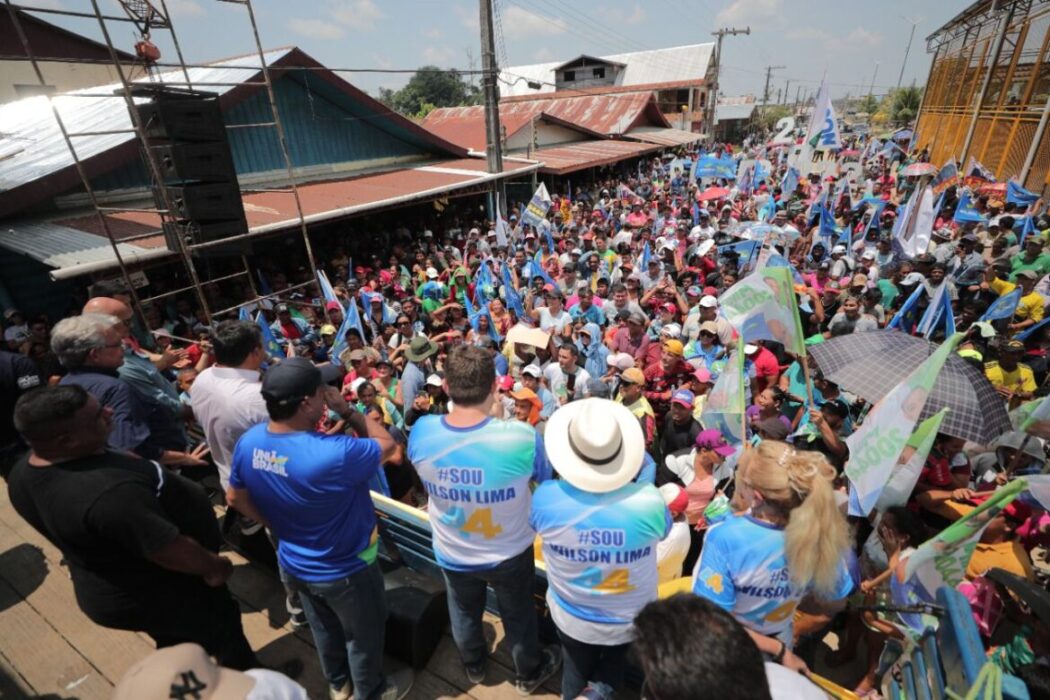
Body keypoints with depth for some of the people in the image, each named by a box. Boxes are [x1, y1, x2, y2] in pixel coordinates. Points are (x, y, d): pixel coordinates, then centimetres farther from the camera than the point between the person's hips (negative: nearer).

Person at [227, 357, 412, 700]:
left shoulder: (248, 442, -16)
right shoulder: (333, 454, -39)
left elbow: (236, 498, 1)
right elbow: (388, 445, -22)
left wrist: (280, 526, 9)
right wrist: (347, 410, -21)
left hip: (293, 565, 7)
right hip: (344, 570, -6)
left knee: (324, 628, 32)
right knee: (363, 635, 23)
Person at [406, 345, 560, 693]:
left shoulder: (421, 432, -27)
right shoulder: (521, 436, -36)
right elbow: (546, 477, -13)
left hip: (452, 554, 3)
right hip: (509, 553, -2)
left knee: (464, 613, 32)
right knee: (518, 615, 28)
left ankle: (473, 666, 61)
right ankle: (529, 673, 56)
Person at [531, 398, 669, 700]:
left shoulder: (546, 498, -30)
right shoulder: (648, 500, -31)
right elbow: (663, 531, -7)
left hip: (571, 618, 0)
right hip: (631, 619, 0)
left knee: (575, 671, 31)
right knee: (615, 658, 34)